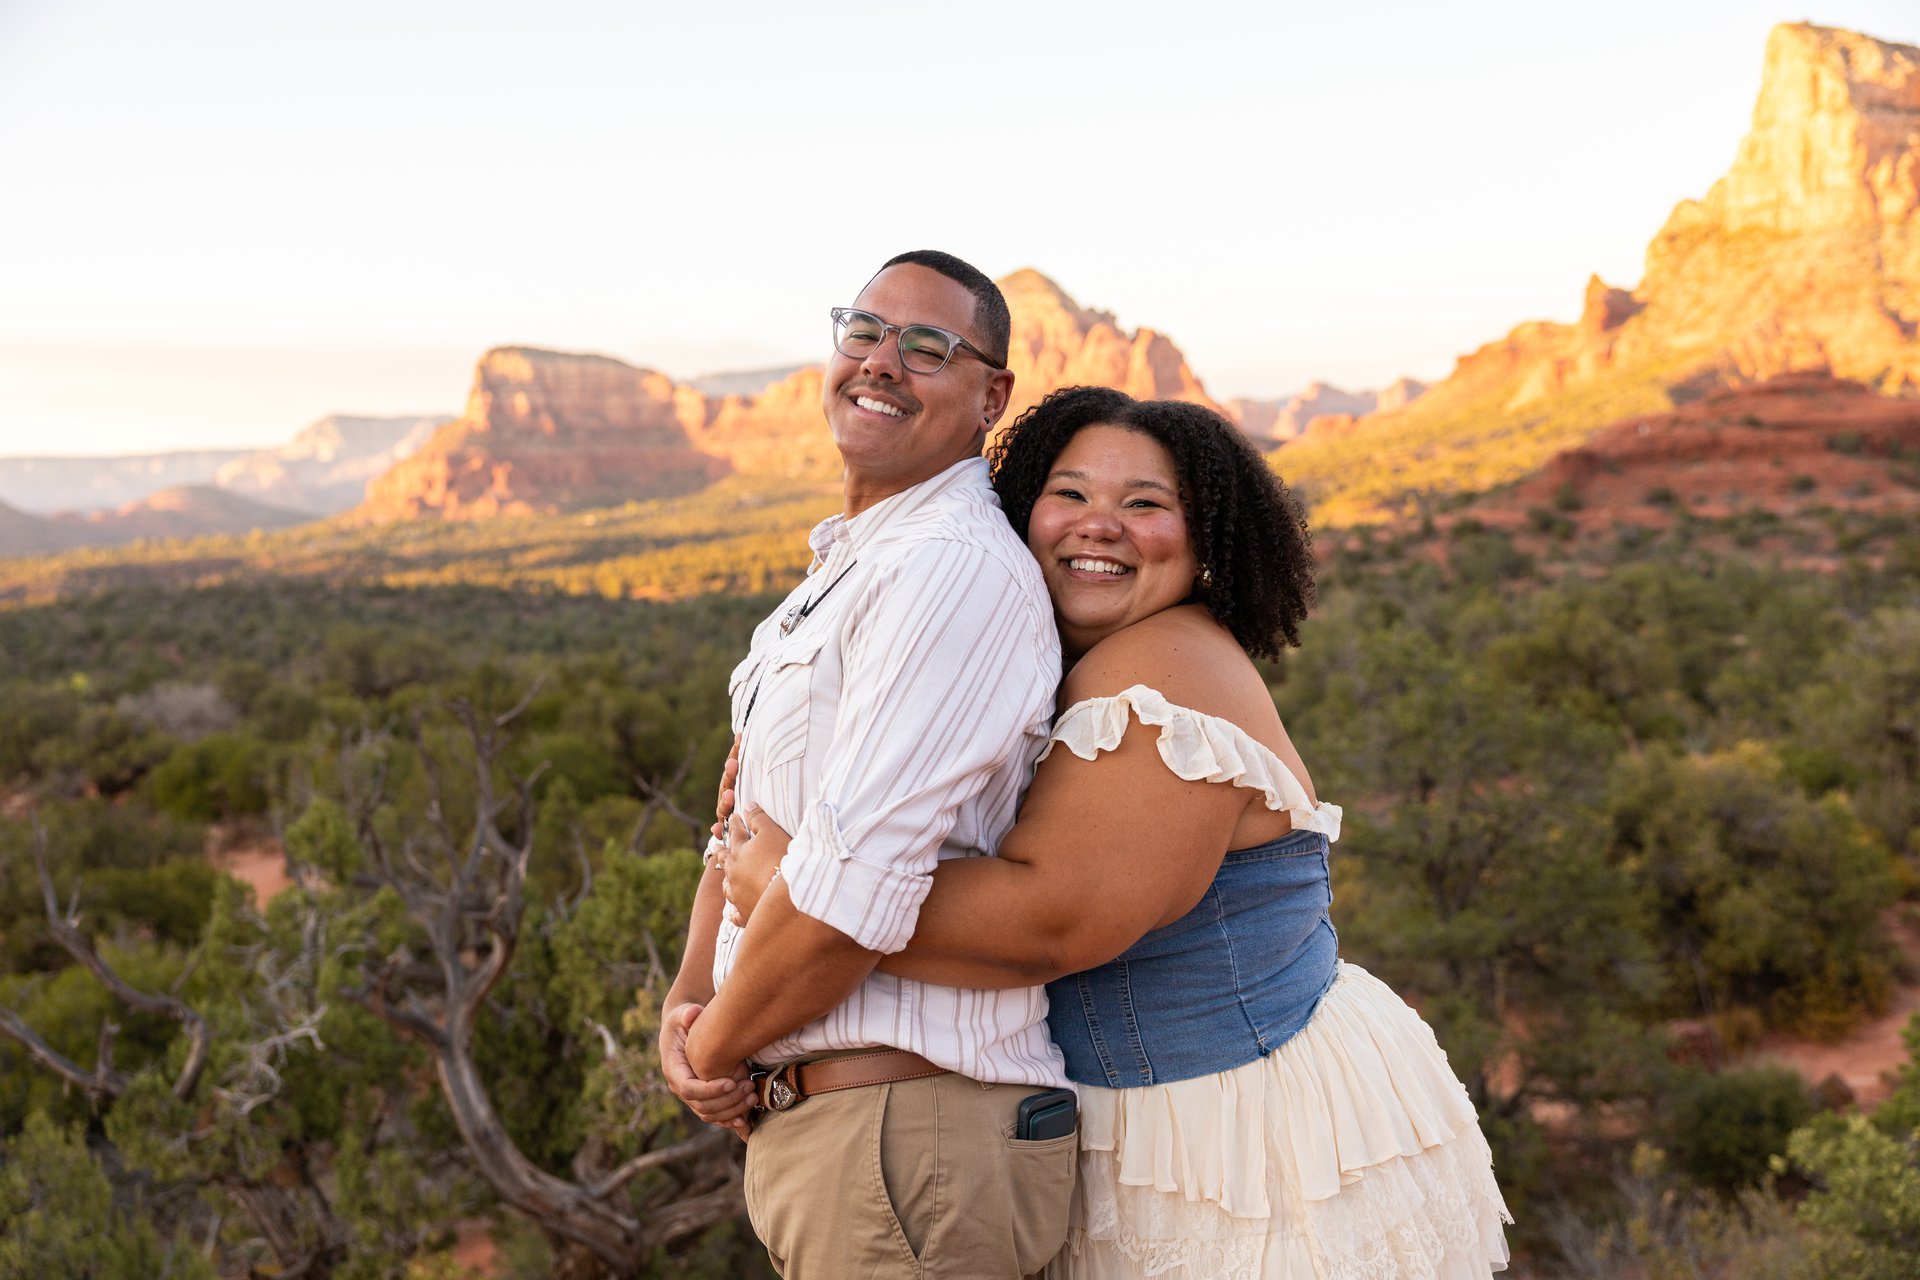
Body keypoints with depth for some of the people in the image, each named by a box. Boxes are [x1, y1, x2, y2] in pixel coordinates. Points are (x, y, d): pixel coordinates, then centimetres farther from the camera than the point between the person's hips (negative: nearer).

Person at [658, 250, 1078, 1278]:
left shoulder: (957, 570, -19)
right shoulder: (840, 572, 16)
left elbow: (851, 891, -25)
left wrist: (715, 1049, -9)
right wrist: (687, 998, -1)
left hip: (904, 1133, -9)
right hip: (808, 1120, 9)